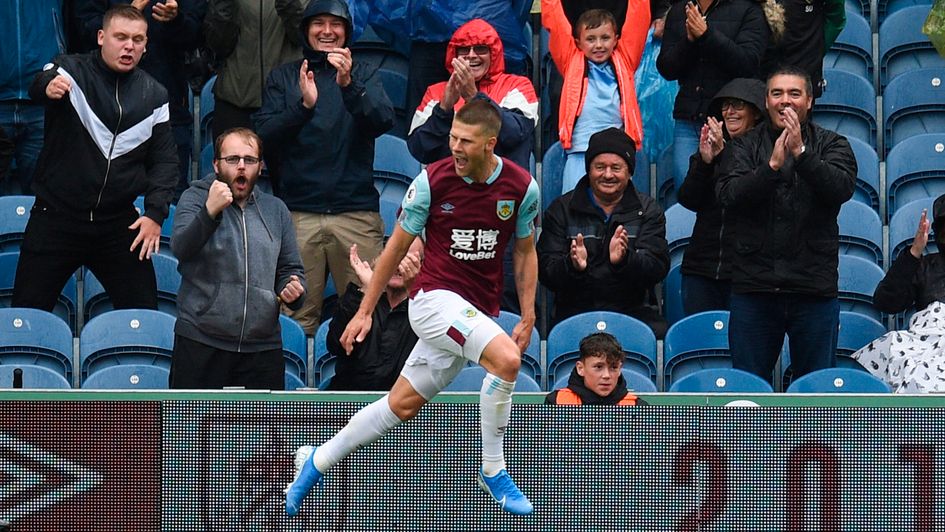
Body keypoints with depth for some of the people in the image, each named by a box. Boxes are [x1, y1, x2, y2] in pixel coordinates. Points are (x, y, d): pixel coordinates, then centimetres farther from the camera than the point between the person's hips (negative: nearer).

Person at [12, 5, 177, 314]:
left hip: (119, 225, 3)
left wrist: (155, 213, -3)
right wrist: (48, 87, -52)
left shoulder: (154, 96, 8)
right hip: (56, 217, -3)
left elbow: (164, 159, 11)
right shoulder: (70, 72, -4)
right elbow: (37, 87, -27)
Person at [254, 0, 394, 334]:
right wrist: (303, 105, -15)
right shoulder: (283, 77, 14)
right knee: (297, 316, -6)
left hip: (356, 211, 0)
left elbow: (384, 121, -5)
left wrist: (349, 85, -21)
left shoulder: (361, 76, 13)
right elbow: (264, 135, 1)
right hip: (298, 212, 0)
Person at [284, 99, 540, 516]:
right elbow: (397, 247, 2)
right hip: (434, 296, -4)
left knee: (402, 405, 8)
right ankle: (493, 471, -11)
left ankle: (316, 462, 28)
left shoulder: (521, 186, -3)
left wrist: (527, 317, 5)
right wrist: (364, 311, 4)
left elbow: (525, 253, 12)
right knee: (506, 358, -28)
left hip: (477, 314, 4)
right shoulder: (432, 181, -9)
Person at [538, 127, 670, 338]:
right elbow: (545, 271, 0)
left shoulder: (648, 211, 11)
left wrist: (625, 260, -26)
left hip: (632, 311, 1)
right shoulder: (561, 210, 9)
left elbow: (658, 267, -4)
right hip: (575, 312, -1)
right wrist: (572, 265, -24)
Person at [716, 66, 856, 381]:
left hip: (814, 287, -1)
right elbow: (729, 195, -6)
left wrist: (800, 152, -20)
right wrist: (772, 165, -19)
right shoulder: (746, 146, 10)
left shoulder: (830, 145, 8)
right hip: (754, 284, 1)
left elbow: (842, 188, -11)